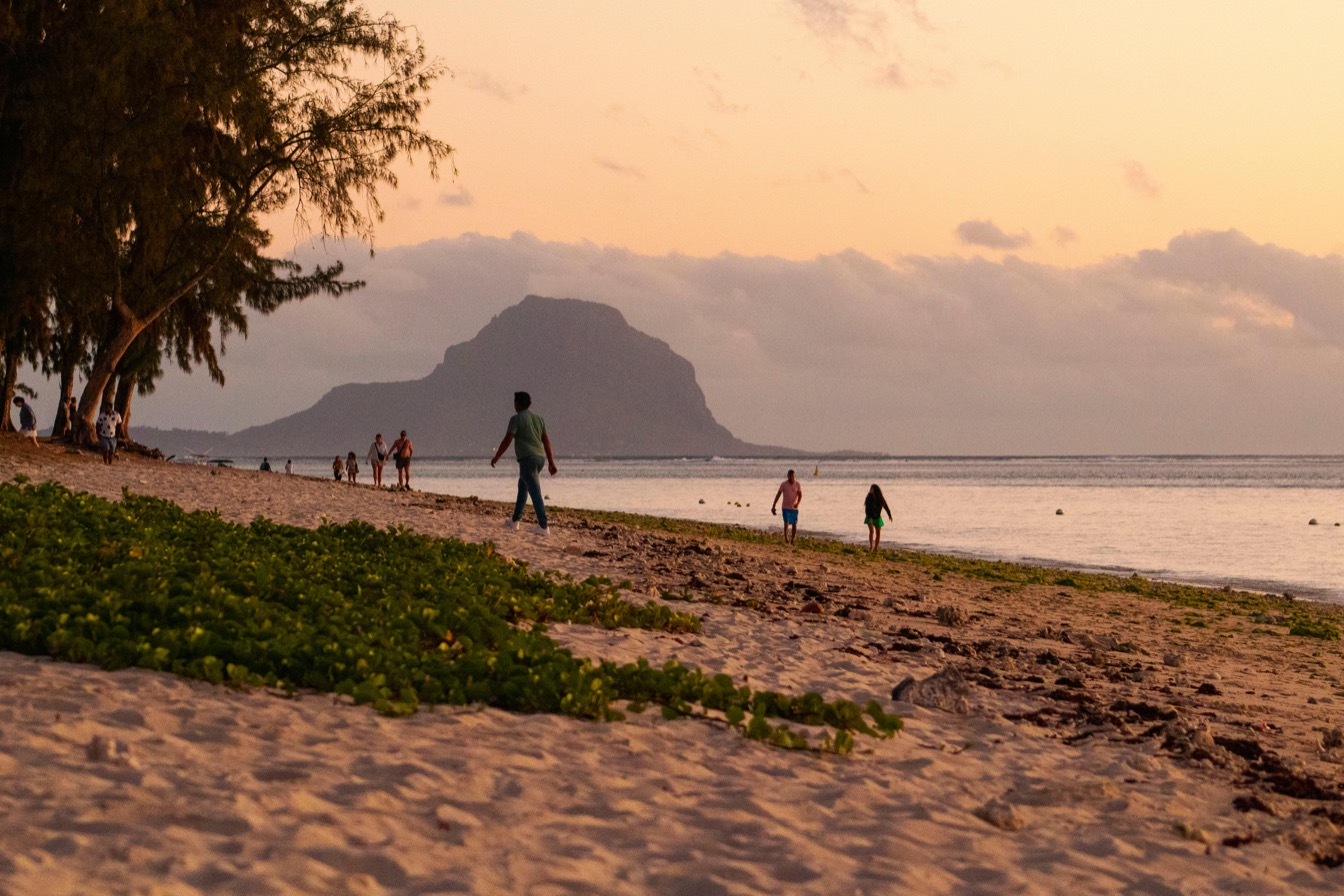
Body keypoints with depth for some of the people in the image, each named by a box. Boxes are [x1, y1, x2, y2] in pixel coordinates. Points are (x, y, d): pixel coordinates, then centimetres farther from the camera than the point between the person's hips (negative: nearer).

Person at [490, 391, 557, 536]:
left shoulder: (516, 419, -5)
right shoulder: (538, 419, 15)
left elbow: (507, 440, -9)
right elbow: (546, 441, 14)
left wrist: (496, 457, 1)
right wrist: (551, 462, 16)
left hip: (527, 458, -8)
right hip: (540, 458, 8)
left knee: (535, 492, -11)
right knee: (522, 488, 22)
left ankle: (543, 526, -16)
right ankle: (514, 521, 28)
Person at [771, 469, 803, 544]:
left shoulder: (798, 484, -4)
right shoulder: (783, 484, -8)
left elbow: (800, 496, -7)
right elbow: (777, 495, -3)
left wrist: (797, 503, -27)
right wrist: (773, 507, -4)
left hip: (794, 508, 2)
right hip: (786, 508, -2)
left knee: (794, 525, 9)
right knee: (786, 524, -14)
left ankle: (792, 542, 24)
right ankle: (786, 541, -16)